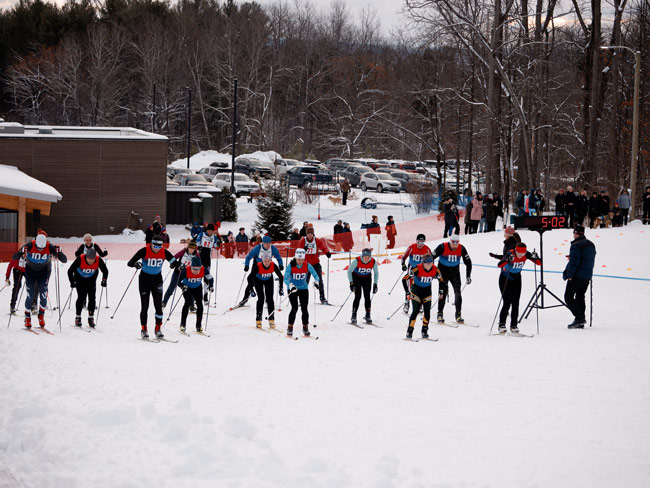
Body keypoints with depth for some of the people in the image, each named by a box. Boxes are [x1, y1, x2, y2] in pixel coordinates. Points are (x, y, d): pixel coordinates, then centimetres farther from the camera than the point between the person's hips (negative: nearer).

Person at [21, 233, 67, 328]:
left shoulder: (50, 247, -24)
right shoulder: (30, 245, -26)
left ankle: (41, 315, 12)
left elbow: (64, 260, -22)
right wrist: (22, 253, -43)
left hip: (44, 271, 0)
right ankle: (27, 317, 10)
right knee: (30, 295, -7)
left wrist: (58, 253, -42)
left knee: (43, 295, -10)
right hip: (30, 271, 0)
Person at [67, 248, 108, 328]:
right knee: (81, 297, -14)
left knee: (92, 298, -7)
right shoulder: (80, 259, -31)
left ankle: (91, 318, 2)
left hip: (91, 280, 2)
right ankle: (78, 317, -1)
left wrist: (104, 280, -15)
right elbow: (70, 271, -22)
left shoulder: (99, 260, -24)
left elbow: (105, 271, -5)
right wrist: (72, 282, -25)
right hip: (80, 279, -2)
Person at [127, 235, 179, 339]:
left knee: (158, 305, 0)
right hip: (145, 279, -3)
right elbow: (129, 263, -19)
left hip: (157, 280, 3)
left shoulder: (164, 252, -9)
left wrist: (176, 264, -29)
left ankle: (158, 329, 9)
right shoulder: (145, 251, -18)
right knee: (145, 306, -5)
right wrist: (135, 264, -42)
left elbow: (174, 262, -4)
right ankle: (143, 330, 3)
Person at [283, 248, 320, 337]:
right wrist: (291, 285, -40)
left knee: (304, 309, -4)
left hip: (304, 288, 2)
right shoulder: (290, 266, -16)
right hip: (292, 289, -2)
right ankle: (290, 328, -3)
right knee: (294, 308, -14)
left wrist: (316, 282, -32)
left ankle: (305, 327, 11)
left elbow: (316, 275, -9)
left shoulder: (307, 266, -10)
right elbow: (285, 279, -20)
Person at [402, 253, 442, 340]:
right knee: (416, 310, -13)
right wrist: (408, 292, -21)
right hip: (416, 289, -3)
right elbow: (404, 279, -21)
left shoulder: (435, 270, -16)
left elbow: (441, 280, 5)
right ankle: (409, 331, -6)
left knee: (427, 311, -5)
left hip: (427, 290, 4)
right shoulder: (417, 269, -27)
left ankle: (425, 331, 8)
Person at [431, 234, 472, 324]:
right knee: (443, 291, -11)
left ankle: (458, 315, 3)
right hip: (443, 269, -3)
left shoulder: (461, 249, -12)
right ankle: (440, 315, -4)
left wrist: (468, 276, -3)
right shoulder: (442, 247, -21)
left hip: (455, 270, 3)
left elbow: (468, 262, -1)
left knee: (457, 292, -5)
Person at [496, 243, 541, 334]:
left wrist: (535, 258, -38)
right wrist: (508, 260, -58)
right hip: (505, 278, -4)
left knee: (515, 303, -2)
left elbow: (539, 263, -17)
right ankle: (501, 325, -3)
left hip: (516, 279, 4)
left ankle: (514, 325, 5)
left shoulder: (526, 254, -18)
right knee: (507, 302, -12)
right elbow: (499, 265, -42)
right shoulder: (510, 254, -29)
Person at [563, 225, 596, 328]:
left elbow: (573, 262, -20)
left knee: (568, 297, -1)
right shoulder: (591, 244, 13)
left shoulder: (576, 245, -16)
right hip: (587, 276, 9)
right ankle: (580, 322, 13)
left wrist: (569, 275, -14)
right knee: (580, 297, 15)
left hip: (577, 276, -9)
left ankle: (579, 318, -13)